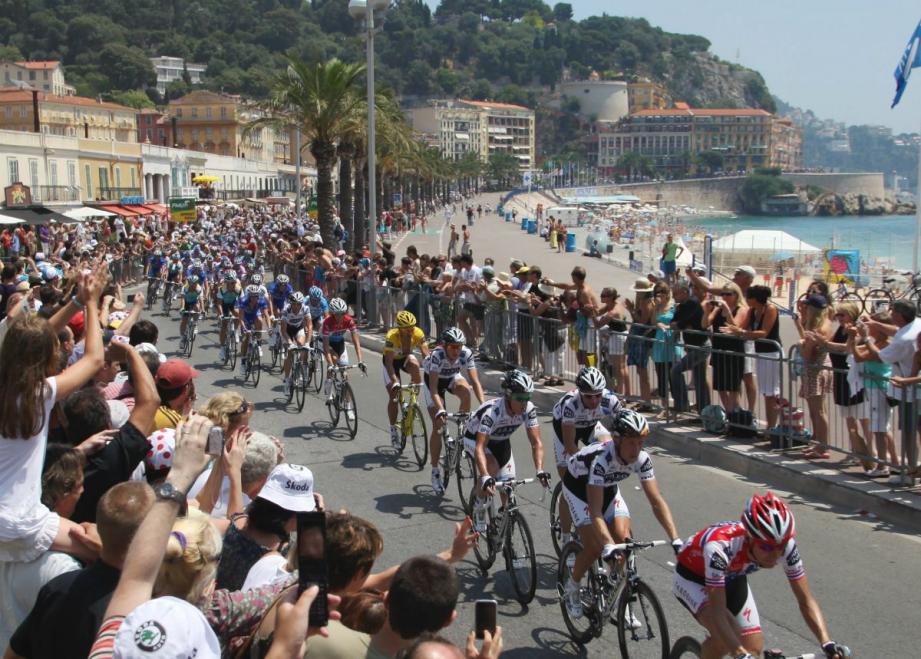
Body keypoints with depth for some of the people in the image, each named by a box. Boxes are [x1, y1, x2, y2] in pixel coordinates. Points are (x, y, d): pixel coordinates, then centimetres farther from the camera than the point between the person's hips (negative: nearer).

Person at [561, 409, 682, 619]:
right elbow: (595, 511, -45)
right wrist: (608, 547, -56)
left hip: (608, 485, 5)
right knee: (594, 547, -17)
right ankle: (572, 587, 12)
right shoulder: (601, 458, -41)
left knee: (623, 538, -14)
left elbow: (656, 501, -24)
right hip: (578, 484, -5)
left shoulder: (642, 459, -26)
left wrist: (675, 539, -33)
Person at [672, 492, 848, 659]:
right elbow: (717, 613, -44)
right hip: (692, 576, -5)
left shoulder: (786, 546, -29)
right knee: (725, 639, -29)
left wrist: (827, 643, -36)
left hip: (731, 577, 5)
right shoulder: (720, 546, -44)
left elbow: (806, 600, -22)